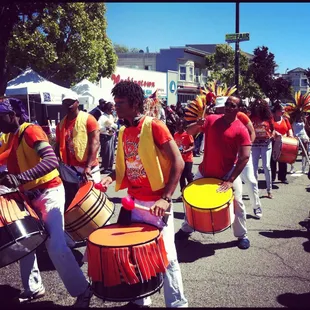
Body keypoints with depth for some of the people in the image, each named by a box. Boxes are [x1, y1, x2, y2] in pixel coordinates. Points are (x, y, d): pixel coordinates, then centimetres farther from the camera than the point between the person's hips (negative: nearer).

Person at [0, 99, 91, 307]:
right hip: (29, 196, 9)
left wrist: (20, 179, -38)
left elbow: (52, 161, -30)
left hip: (48, 193, -9)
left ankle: (82, 291, 1)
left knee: (55, 246, -13)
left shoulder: (31, 131, -16)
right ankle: (34, 288, 29)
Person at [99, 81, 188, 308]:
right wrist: (111, 177, -1)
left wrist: (166, 198, -24)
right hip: (133, 202, 7)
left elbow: (178, 163, -17)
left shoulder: (154, 126, -14)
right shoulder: (123, 132, 8)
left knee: (166, 255, 3)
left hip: (156, 203, -7)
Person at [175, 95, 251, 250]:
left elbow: (244, 157, -19)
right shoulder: (211, 119, -4)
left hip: (228, 173, -3)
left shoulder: (241, 130, -15)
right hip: (205, 171, 3)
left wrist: (230, 180, -23)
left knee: (237, 203, -4)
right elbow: (189, 132, -1)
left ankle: (242, 236, 18)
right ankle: (186, 229, 32)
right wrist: (197, 124, -25)